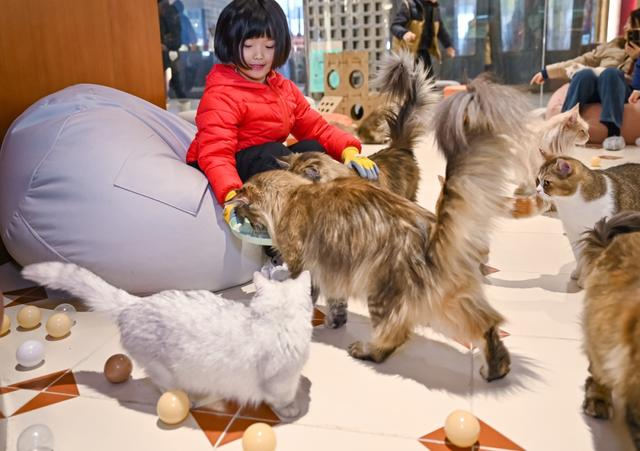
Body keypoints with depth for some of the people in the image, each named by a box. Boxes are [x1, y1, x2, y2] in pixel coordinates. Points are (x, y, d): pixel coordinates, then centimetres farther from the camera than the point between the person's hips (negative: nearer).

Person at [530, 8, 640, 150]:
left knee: (610, 72, -35)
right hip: (596, 91, 3)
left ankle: (613, 132, -49)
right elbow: (584, 60, 22)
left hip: (625, 93, -3)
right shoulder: (613, 45, 25)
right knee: (585, 73, -30)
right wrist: (546, 71, 17)